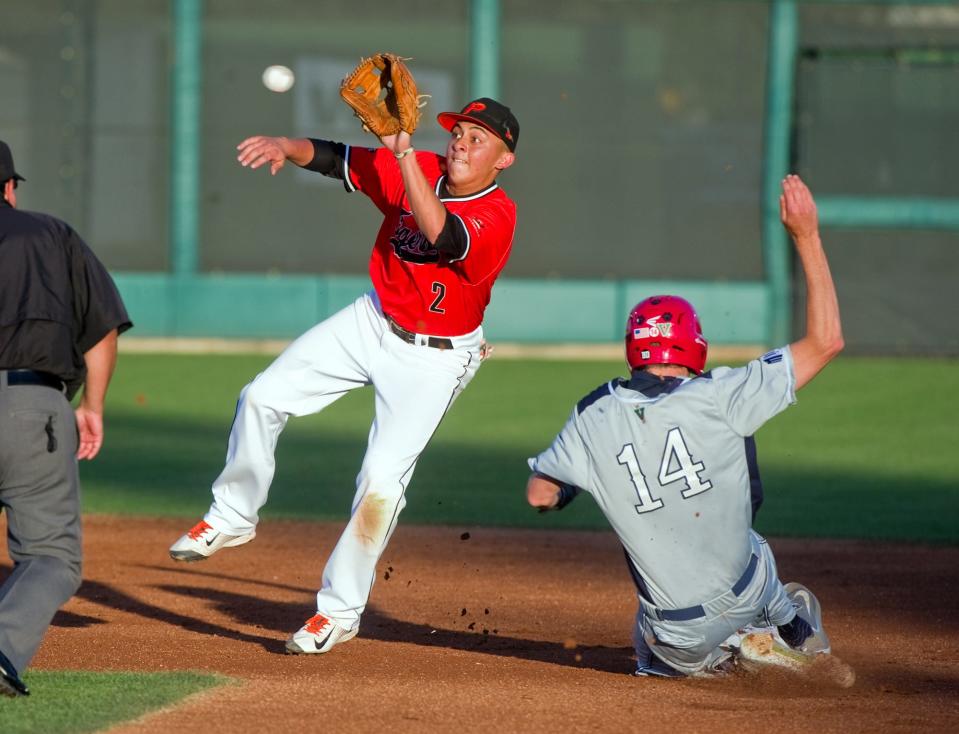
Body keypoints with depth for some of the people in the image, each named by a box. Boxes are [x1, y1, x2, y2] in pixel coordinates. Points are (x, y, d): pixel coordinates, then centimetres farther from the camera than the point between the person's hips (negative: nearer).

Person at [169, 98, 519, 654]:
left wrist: (403, 153, -46)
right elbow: (333, 159, -5)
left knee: (383, 478, -13)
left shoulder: (498, 216, -24)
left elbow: (441, 237, -42)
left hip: (433, 359, -6)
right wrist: (288, 146, -26)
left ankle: (340, 611, 2)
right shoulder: (419, 171, -7)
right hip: (372, 322, 6)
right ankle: (233, 519, 21)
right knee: (264, 397, 1)